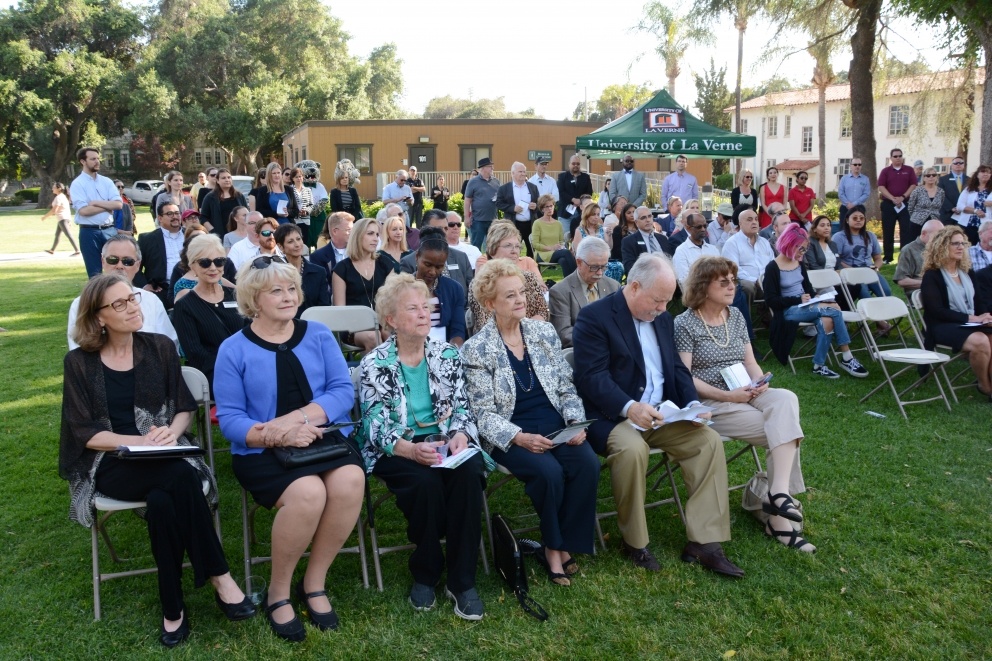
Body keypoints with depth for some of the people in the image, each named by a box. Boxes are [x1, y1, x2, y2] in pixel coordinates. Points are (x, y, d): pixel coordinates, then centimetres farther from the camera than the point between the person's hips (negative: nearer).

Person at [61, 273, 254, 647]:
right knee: (180, 477, -34)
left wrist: (171, 432, -16)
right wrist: (140, 441, -19)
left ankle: (173, 607, -20)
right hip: (111, 464, -2)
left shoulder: (160, 347, 7)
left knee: (163, 501, -34)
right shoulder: (79, 363, 1)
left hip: (162, 460, 2)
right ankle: (218, 577, -24)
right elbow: (85, 433, -4)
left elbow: (185, 406, 7)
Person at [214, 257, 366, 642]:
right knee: (308, 492, -32)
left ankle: (314, 581, -6)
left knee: (350, 480, -29)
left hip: (324, 439, 3)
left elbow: (343, 391, -2)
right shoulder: (234, 349, 0)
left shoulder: (319, 336, 7)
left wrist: (297, 417, -19)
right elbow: (229, 419, -6)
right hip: (262, 451, -3)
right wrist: (278, 436, -24)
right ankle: (278, 591, -6)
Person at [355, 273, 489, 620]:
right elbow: (377, 425, -12)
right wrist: (411, 449, -31)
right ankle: (425, 573, -8)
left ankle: (462, 580, -18)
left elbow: (462, 406, 6)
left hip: (444, 440, 3)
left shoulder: (447, 354, 7)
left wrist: (460, 433, -18)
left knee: (468, 472, -30)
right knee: (425, 481, -34)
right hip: (396, 450, -3)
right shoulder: (375, 364, -3)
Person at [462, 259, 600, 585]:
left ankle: (564, 546, -6)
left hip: (556, 426, 4)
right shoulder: (477, 349, -5)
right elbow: (484, 414, -8)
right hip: (511, 436, -4)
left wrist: (576, 422, -7)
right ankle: (552, 546, -2)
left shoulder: (545, 332, 8)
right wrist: (519, 437, -23)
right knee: (549, 471, -30)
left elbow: (567, 389, 11)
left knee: (588, 464, -24)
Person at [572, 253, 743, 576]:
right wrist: (630, 407, -33)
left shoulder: (662, 318, 13)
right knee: (632, 449, -36)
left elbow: (676, 368, 16)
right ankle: (634, 542, -13)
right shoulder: (594, 317, -10)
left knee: (709, 440, -15)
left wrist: (693, 403, -4)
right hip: (613, 417, -7)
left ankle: (703, 542, -11)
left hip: (661, 414, 7)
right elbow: (592, 376, -19)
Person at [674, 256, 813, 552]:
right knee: (783, 426, -22)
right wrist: (727, 395, -19)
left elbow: (750, 361, 16)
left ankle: (779, 493, -31)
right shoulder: (685, 324, -6)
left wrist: (759, 382, -7)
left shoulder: (735, 315, 14)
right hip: (710, 403, -6)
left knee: (786, 399, -26)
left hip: (745, 394, 6)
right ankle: (780, 505, -16)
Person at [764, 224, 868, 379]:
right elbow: (771, 300, -14)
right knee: (834, 309, -25)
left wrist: (815, 297, -3)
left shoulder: (799, 263, 12)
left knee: (826, 319, -29)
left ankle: (819, 365, -24)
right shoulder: (773, 267, -10)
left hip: (805, 306, 7)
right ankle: (847, 358, -16)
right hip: (788, 310, -7)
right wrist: (798, 299, -19)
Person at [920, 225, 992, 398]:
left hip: (971, 324, 6)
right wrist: (970, 318, -17)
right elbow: (937, 311, -12)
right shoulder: (932, 276, -4)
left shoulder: (967, 272, 17)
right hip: (942, 326, -6)